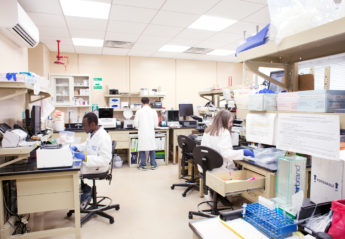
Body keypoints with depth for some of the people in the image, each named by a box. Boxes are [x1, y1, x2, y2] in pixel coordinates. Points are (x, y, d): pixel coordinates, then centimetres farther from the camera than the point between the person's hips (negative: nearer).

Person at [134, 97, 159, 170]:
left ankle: (143, 165, 15)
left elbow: (136, 124, -3)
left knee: (142, 149, 9)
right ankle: (153, 164, 17)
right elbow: (156, 124, 2)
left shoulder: (139, 111, -7)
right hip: (151, 133, 2)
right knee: (152, 149, 12)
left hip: (142, 133, -1)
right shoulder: (153, 111, -3)